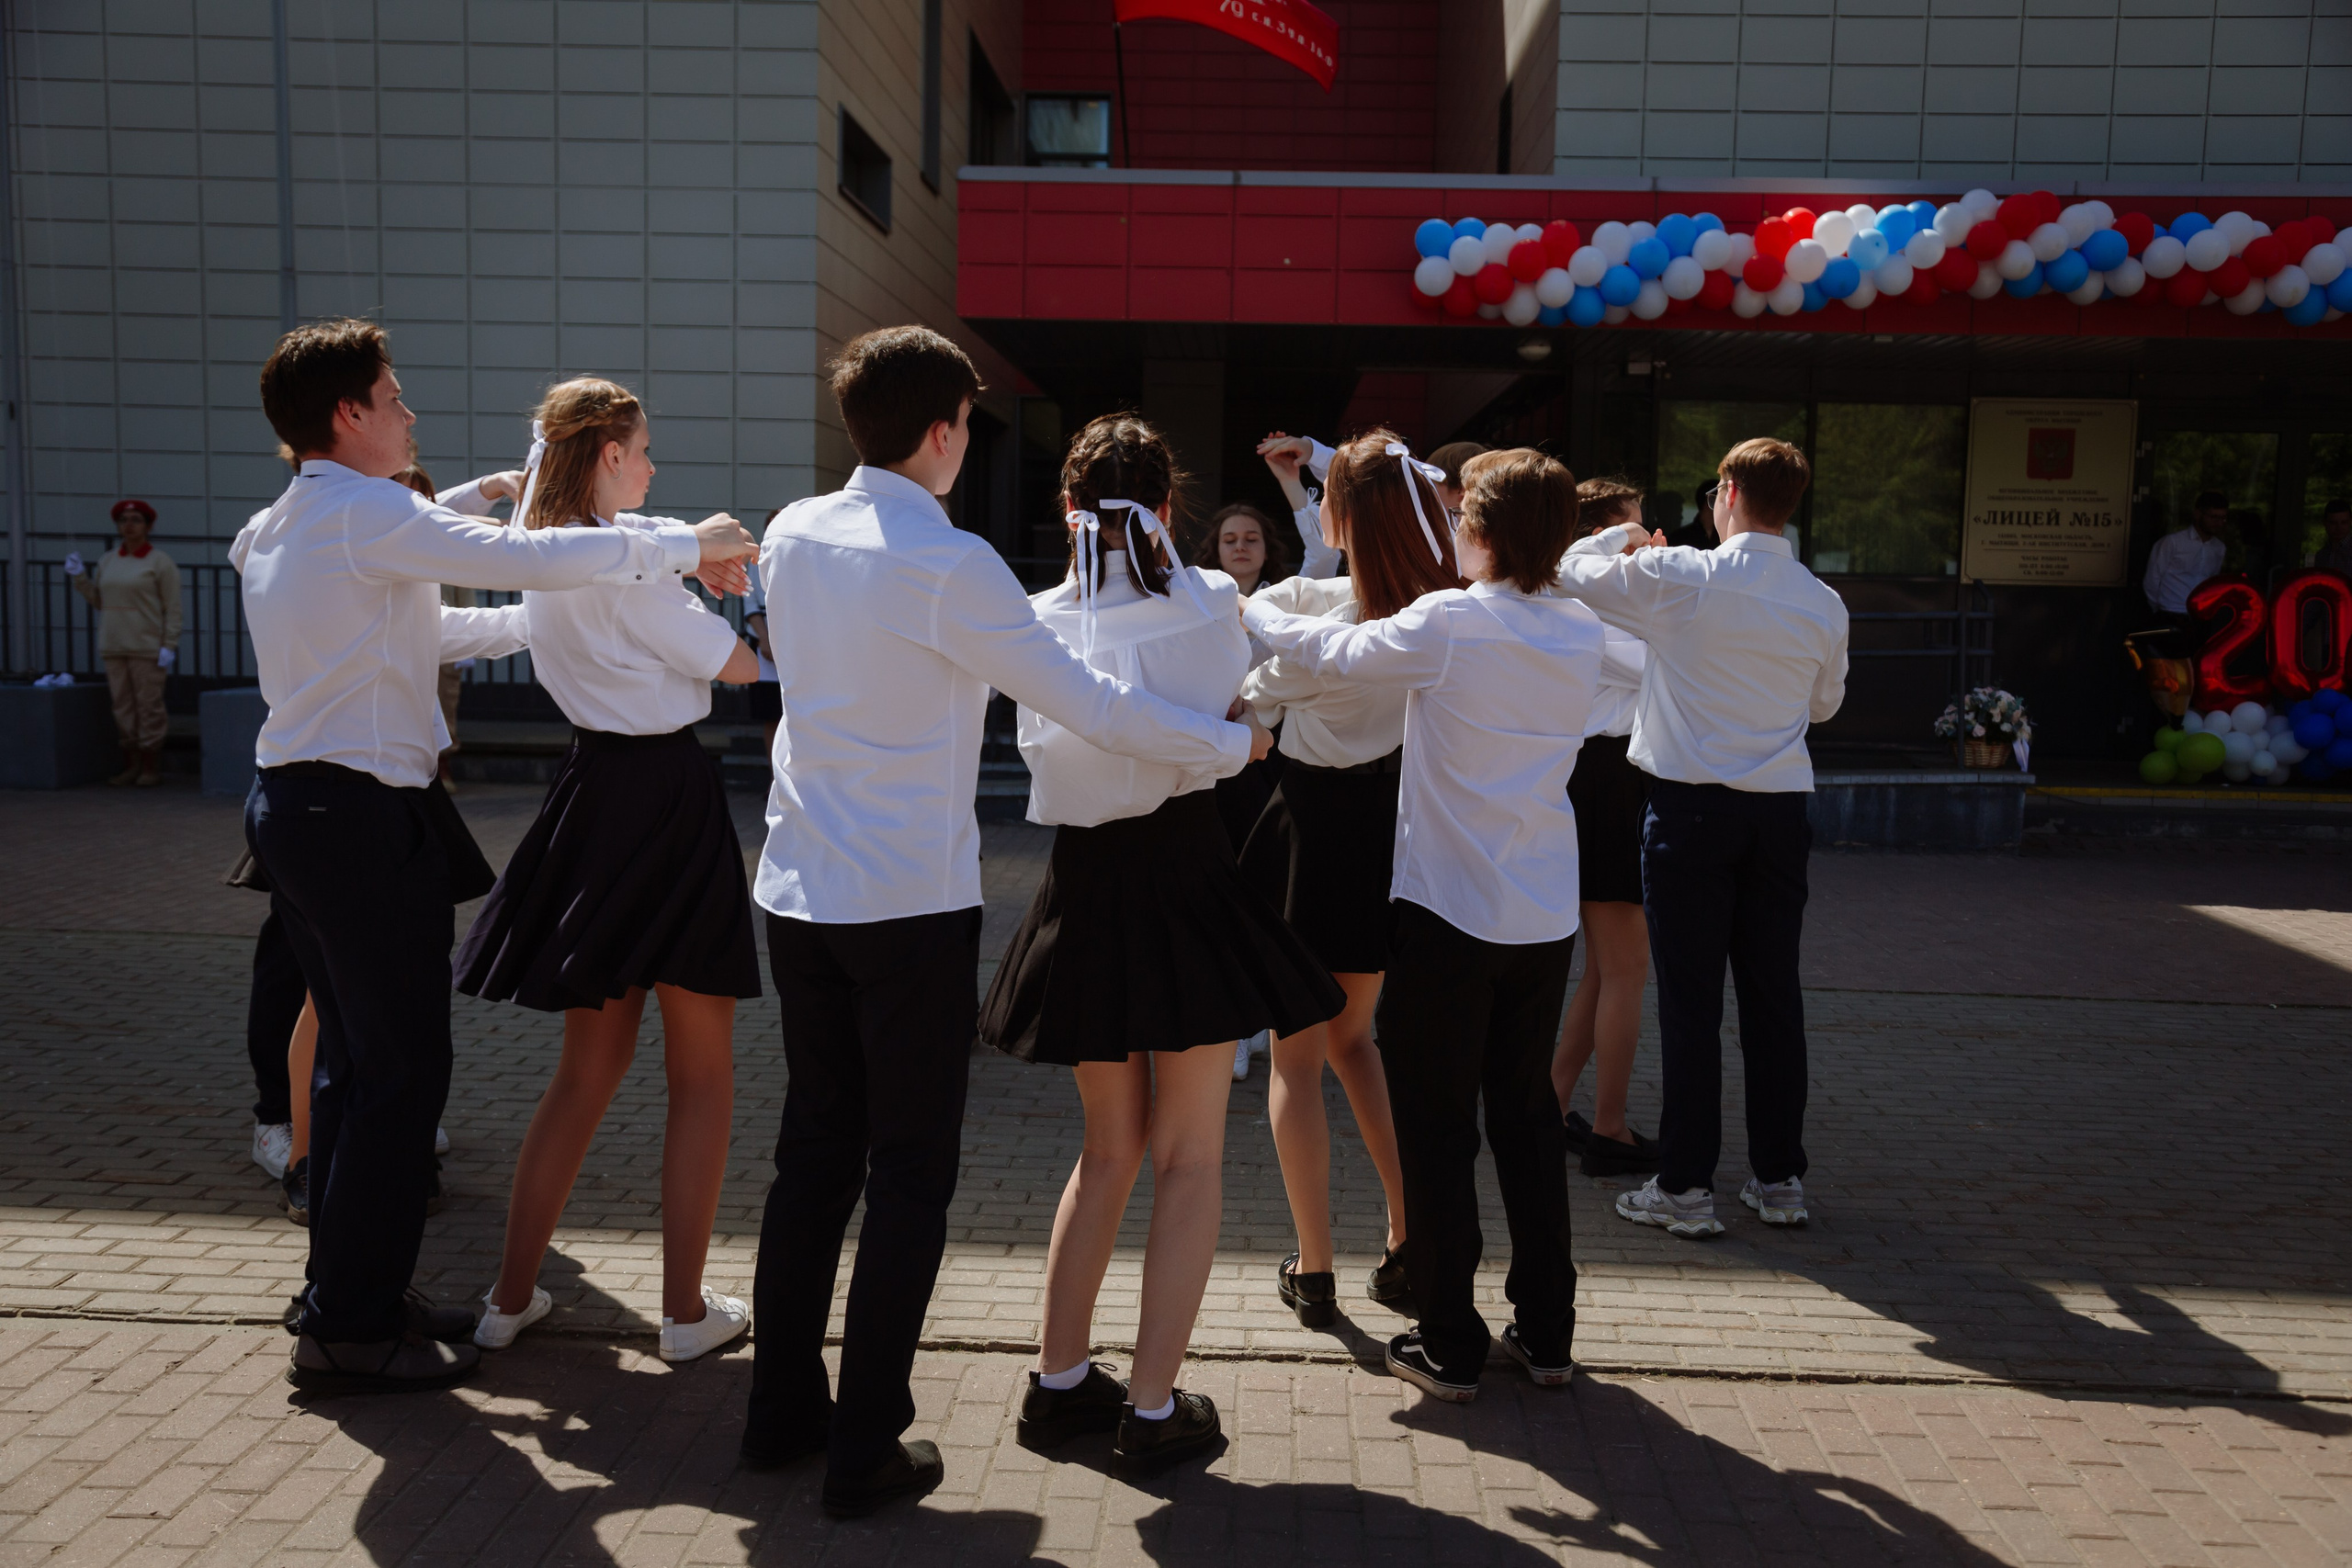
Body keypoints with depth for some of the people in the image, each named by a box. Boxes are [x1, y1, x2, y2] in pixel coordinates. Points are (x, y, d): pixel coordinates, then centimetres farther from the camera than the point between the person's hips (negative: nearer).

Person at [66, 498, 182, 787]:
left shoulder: (160, 562, -2)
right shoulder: (107, 561, 13)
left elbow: (173, 609, -6)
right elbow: (98, 601, 17)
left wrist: (169, 646, -14)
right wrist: (79, 577, 4)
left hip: (147, 649, -5)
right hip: (114, 648, 5)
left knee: (149, 707, -3)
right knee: (123, 707, 6)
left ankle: (151, 769, 3)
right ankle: (130, 766, 12)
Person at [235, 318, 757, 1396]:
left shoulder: (275, 531, 17)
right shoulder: (369, 511, -13)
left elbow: (421, 628, 23)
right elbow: (532, 558, -23)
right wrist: (687, 545, -13)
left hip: (293, 808, 10)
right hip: (363, 815, -10)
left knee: (353, 1058, 17)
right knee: (402, 1071, -3)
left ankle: (344, 1295, 27)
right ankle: (351, 1329, 5)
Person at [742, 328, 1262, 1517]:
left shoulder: (792, 537, 6)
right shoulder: (949, 564, -15)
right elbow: (1085, 703, -13)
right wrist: (1229, 744, 0)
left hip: (799, 892, 7)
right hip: (912, 906, -7)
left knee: (814, 1151, 17)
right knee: (910, 1173, 5)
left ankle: (781, 1410, 28)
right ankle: (864, 1450, 12)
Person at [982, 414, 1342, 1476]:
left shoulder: (1041, 619, -2)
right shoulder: (1209, 602, -5)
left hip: (1083, 889, 3)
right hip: (1186, 879, -3)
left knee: (1110, 1147, 19)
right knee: (1189, 1159, 8)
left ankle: (1058, 1382, 23)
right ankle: (1153, 1409, 9)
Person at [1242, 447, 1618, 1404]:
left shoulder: (1450, 623, -14)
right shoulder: (1583, 635, 3)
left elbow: (1338, 652, -2)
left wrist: (1253, 611, 17)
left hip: (1449, 913, -6)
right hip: (1546, 918, 6)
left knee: (1436, 1126, 5)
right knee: (1527, 1114, 17)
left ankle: (1450, 1346, 12)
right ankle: (1546, 1332, 25)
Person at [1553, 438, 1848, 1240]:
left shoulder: (1678, 578, -11)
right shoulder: (1824, 604, 3)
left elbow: (1568, 572, 1)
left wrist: (1626, 545, 20)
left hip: (1691, 806, -4)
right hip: (1781, 812, 4)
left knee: (1690, 1000, 0)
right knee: (1773, 994, 11)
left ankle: (1686, 1187, 6)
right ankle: (1780, 1179, 20)